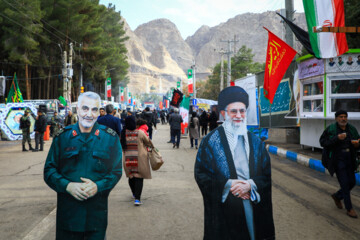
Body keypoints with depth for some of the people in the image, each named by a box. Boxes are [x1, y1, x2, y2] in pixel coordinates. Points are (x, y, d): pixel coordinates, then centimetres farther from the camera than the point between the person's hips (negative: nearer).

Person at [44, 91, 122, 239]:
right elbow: (49, 170, 4)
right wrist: (67, 186, -14)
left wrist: (98, 186, -15)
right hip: (67, 211, 1)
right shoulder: (62, 137, 2)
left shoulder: (110, 137, 1)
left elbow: (117, 171, 3)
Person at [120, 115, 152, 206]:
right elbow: (148, 142, 2)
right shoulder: (140, 133, -12)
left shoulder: (123, 133, -4)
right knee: (139, 178, 1)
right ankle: (137, 198, -6)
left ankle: (134, 194, 39)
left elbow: (121, 146, 8)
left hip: (127, 159, 4)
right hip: (139, 159, -4)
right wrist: (151, 145, 23)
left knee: (131, 177, 19)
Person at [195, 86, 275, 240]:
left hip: (254, 206, 3)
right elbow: (201, 174, -6)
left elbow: (266, 174, 7)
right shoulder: (210, 141, -1)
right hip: (224, 209, -3)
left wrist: (250, 185, -13)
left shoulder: (255, 142, 9)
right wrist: (228, 185, -16)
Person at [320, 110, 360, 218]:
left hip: (349, 160, 5)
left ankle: (337, 196, 37)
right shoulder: (330, 129, -10)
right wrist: (336, 138, -25)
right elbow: (322, 142, -15)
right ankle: (349, 209, 10)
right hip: (337, 161, -5)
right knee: (345, 184, -4)